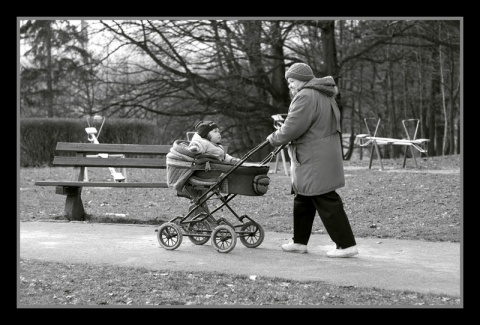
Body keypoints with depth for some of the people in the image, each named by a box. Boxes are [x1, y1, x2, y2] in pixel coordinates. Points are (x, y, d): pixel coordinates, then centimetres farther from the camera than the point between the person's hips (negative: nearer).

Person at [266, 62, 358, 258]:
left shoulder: (306, 97, -17)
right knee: (302, 199, 19)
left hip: (315, 161, -11)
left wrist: (274, 139, -3)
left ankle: (347, 245, -5)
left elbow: (292, 128, -20)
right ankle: (299, 241, 28)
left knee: (326, 202, -7)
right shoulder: (323, 95, 16)